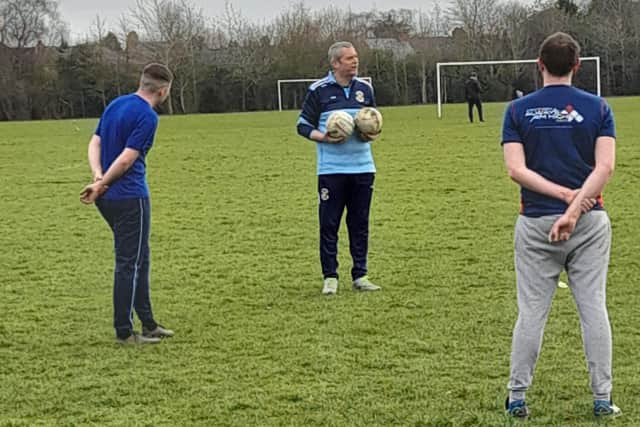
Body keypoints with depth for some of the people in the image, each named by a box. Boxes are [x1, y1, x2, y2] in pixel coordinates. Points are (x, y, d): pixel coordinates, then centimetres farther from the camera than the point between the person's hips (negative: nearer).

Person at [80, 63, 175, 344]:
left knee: (138, 260, 16)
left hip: (108, 197, 9)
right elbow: (126, 159, -18)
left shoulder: (116, 105, 12)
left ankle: (148, 324, 23)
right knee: (130, 263, 0)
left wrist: (98, 176, -6)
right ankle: (124, 332, 6)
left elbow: (95, 144, 8)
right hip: (130, 197, -9)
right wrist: (101, 185, -8)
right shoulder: (148, 117, -15)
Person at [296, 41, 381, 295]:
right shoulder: (319, 91, -2)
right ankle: (330, 277, 8)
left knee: (360, 224, 6)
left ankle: (360, 276, 14)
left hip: (363, 167, 4)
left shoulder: (364, 88, 9)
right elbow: (303, 126, 1)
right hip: (331, 169, -3)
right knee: (329, 224, -1)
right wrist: (323, 137, -16)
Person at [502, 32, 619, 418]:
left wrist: (566, 194, -11)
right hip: (589, 224, 0)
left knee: (531, 312, 6)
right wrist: (574, 208, -17)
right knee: (594, 308, 5)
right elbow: (605, 167, -13)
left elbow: (516, 169, -10)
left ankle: (517, 397, 10)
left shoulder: (518, 110, 0)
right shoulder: (597, 108, -1)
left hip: (536, 224, 0)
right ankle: (603, 399, 8)